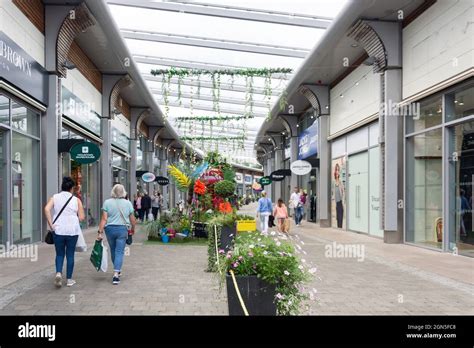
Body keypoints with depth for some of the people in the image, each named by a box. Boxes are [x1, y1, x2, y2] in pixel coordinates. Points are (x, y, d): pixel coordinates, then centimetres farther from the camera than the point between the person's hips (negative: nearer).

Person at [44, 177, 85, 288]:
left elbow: (46, 209, -12)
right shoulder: (76, 200, 1)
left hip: (58, 230, 1)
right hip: (72, 230, -1)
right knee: (70, 255, 9)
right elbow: (82, 217, -2)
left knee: (59, 254, 14)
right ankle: (69, 279, 15)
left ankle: (58, 273, -8)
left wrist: (51, 225, -7)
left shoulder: (55, 197, 4)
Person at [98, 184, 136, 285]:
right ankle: (116, 274, -10)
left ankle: (117, 270, 35)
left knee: (113, 250, 18)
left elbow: (104, 219, -8)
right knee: (119, 251, 1)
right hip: (122, 229, -1)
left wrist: (100, 232, -6)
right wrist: (132, 229, 20)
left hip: (110, 228, 1)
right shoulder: (128, 203, -1)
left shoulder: (107, 202, -3)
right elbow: (132, 220, 3)